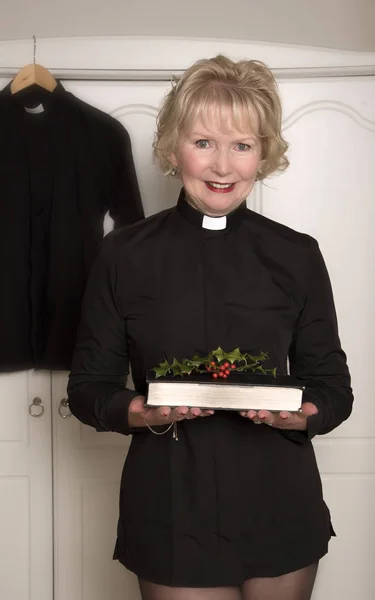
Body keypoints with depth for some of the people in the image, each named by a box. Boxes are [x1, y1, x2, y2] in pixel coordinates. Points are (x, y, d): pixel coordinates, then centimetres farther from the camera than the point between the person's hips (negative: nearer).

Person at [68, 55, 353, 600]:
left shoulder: (296, 256, 0)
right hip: (171, 510, -1)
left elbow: (334, 387, 4)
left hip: (279, 508, 2)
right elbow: (88, 387, 1)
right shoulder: (125, 255, -3)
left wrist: (302, 413, -17)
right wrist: (135, 412, -19)